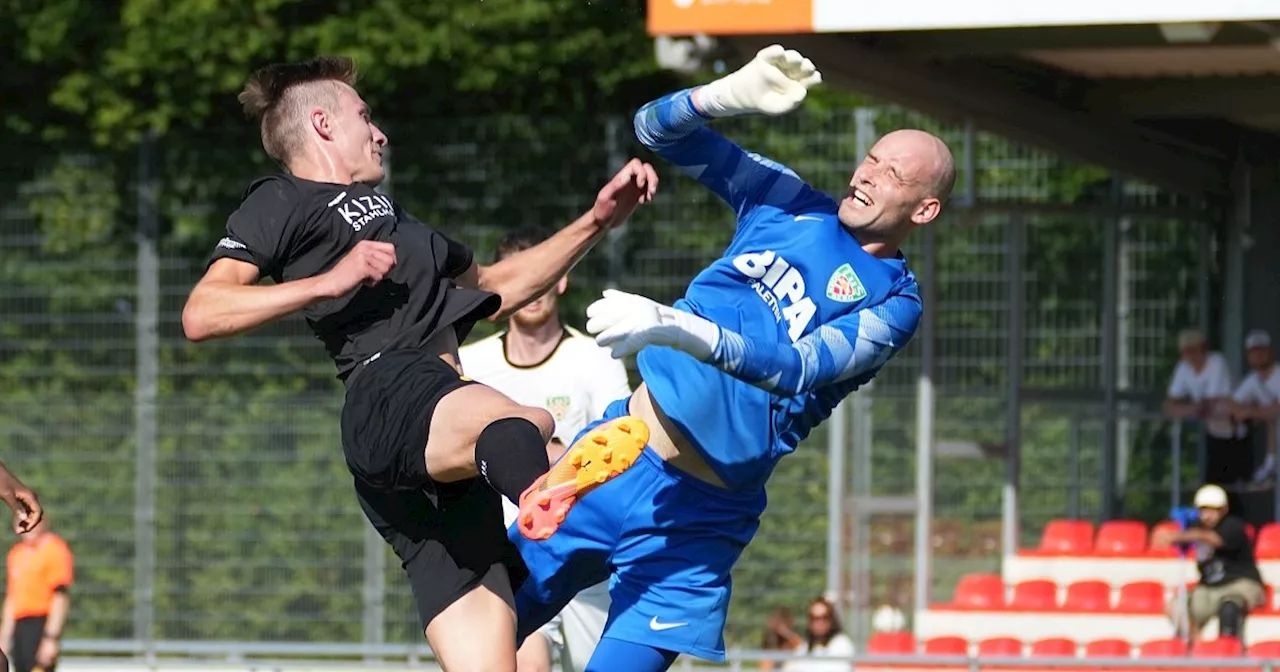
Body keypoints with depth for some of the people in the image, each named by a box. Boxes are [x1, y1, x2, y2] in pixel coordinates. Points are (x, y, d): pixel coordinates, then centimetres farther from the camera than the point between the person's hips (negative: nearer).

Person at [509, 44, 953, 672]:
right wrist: (733, 93, -14)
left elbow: (795, 368, -23)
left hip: (696, 516, -5)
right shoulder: (788, 200, 8)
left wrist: (672, 327, -37)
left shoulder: (893, 304, -7)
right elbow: (657, 127, 7)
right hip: (618, 454, 5)